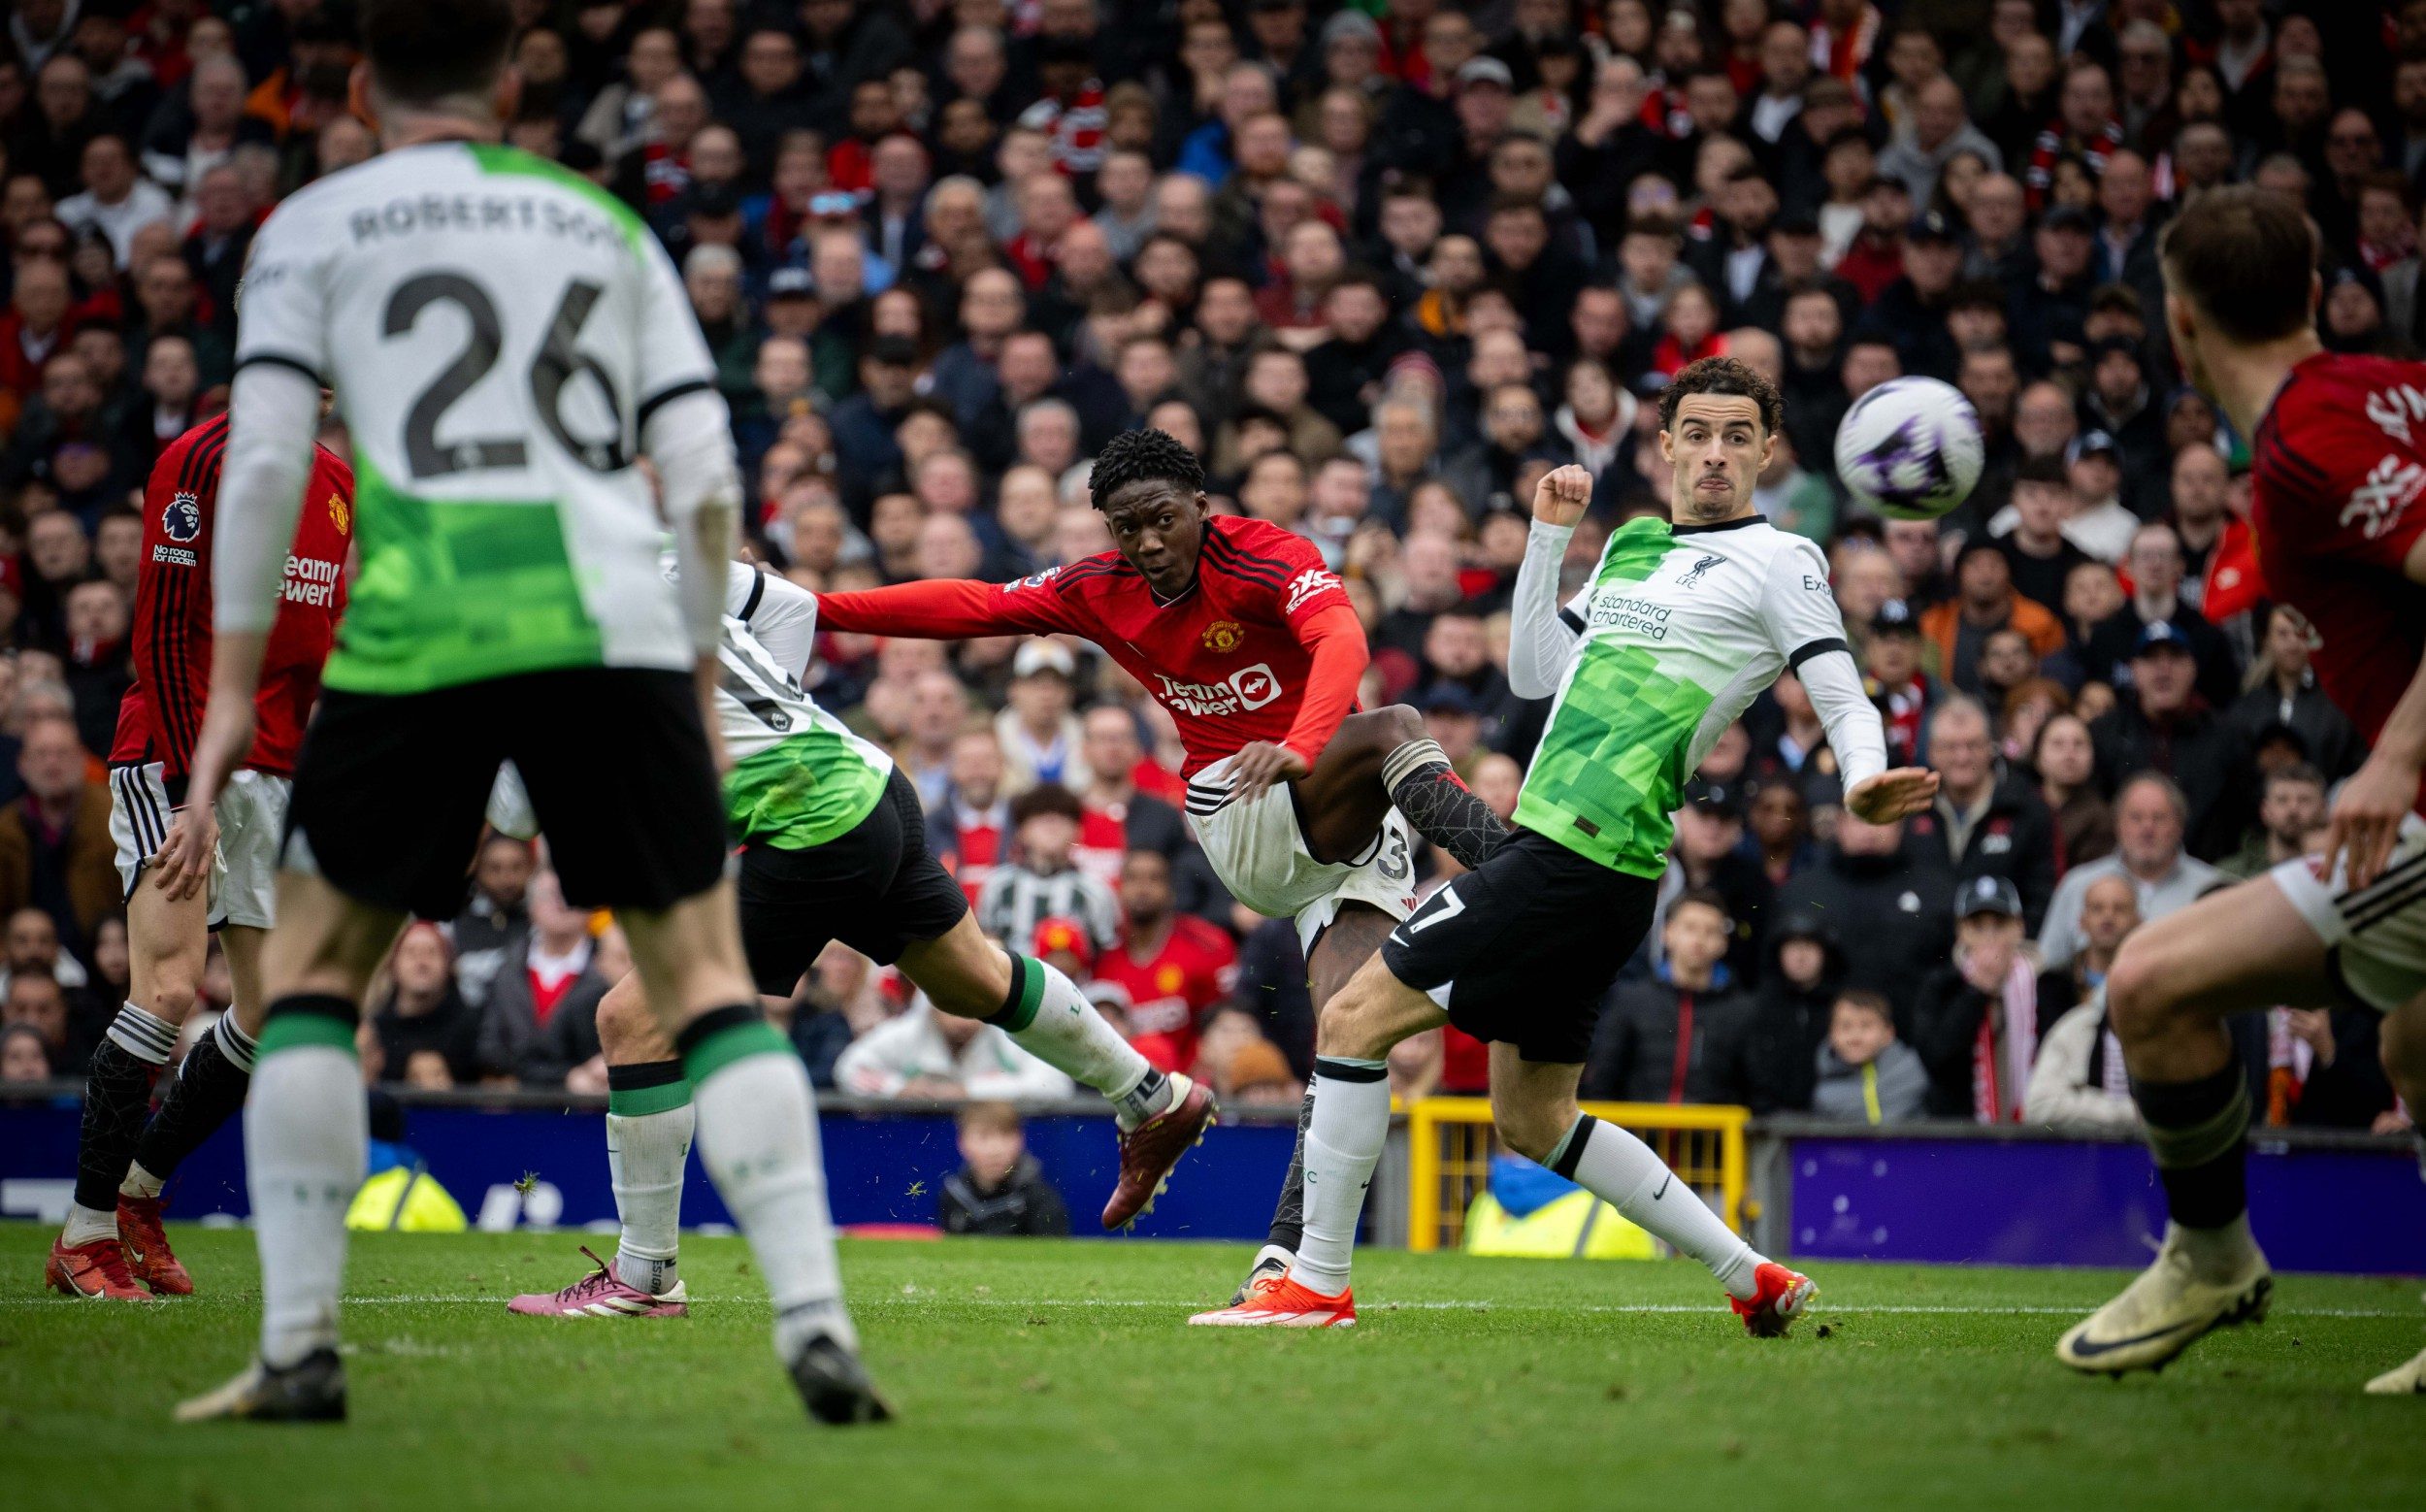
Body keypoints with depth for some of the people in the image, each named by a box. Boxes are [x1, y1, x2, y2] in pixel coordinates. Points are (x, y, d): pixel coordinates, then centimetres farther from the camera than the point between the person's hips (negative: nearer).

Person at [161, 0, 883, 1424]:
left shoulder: (315, 225, 14)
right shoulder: (607, 225, 21)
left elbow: (264, 458, 2)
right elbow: (707, 479, 14)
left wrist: (233, 690, 5)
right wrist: (702, 684, 22)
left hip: (418, 625, -1)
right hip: (613, 619, 2)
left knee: (312, 968, 13)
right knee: (709, 975, 7)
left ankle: (299, 1345, 5)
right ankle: (814, 1320, -7)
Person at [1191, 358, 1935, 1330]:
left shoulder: (1777, 561, -3)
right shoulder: (1632, 545, 19)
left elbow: (1847, 703, -10)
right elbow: (1533, 674, 23)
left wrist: (1861, 782, -31)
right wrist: (1549, 535, 16)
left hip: (1582, 855, -9)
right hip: (1553, 842, 9)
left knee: (1353, 1017, -10)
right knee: (1531, 1121, 15)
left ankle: (1316, 1283, -4)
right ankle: (1751, 1277, 20)